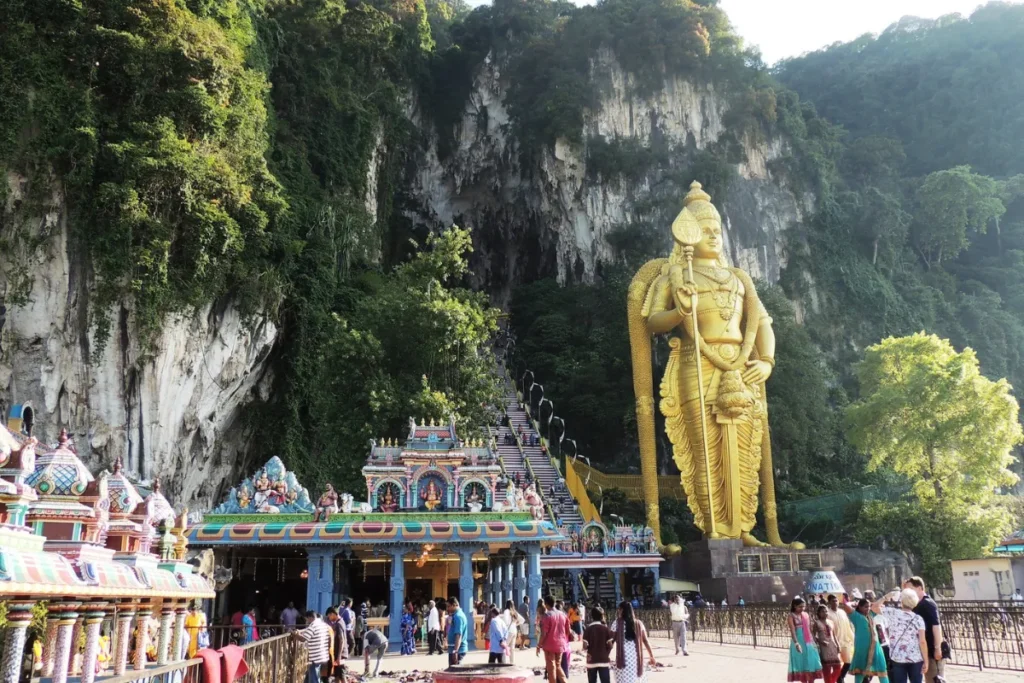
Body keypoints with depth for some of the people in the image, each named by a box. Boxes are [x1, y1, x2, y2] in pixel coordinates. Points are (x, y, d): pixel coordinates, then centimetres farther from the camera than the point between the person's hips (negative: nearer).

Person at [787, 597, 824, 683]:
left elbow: (809, 629, 13)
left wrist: (813, 642, 8)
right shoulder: (791, 616, -7)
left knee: (811, 665, 5)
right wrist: (796, 643, -29)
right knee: (802, 666, 1)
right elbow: (792, 631, -17)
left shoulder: (806, 614, 10)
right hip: (799, 643, -5)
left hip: (809, 643, 5)